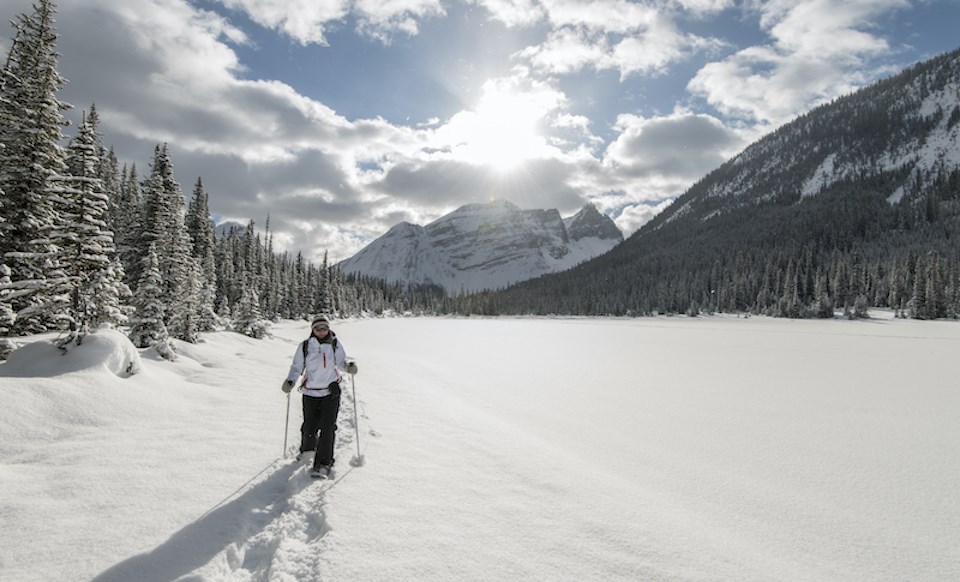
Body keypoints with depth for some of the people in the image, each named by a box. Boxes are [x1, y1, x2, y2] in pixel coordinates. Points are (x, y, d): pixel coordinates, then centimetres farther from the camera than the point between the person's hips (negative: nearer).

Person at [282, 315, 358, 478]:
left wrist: (349, 366, -13)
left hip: (331, 393, 0)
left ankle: (323, 464, 0)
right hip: (310, 393, 1)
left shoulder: (335, 344, 1)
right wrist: (290, 381, -12)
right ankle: (307, 448, 40)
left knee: (328, 428, -9)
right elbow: (297, 367, 5)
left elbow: (341, 362, 9)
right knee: (309, 427, 6)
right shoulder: (304, 346, -1)